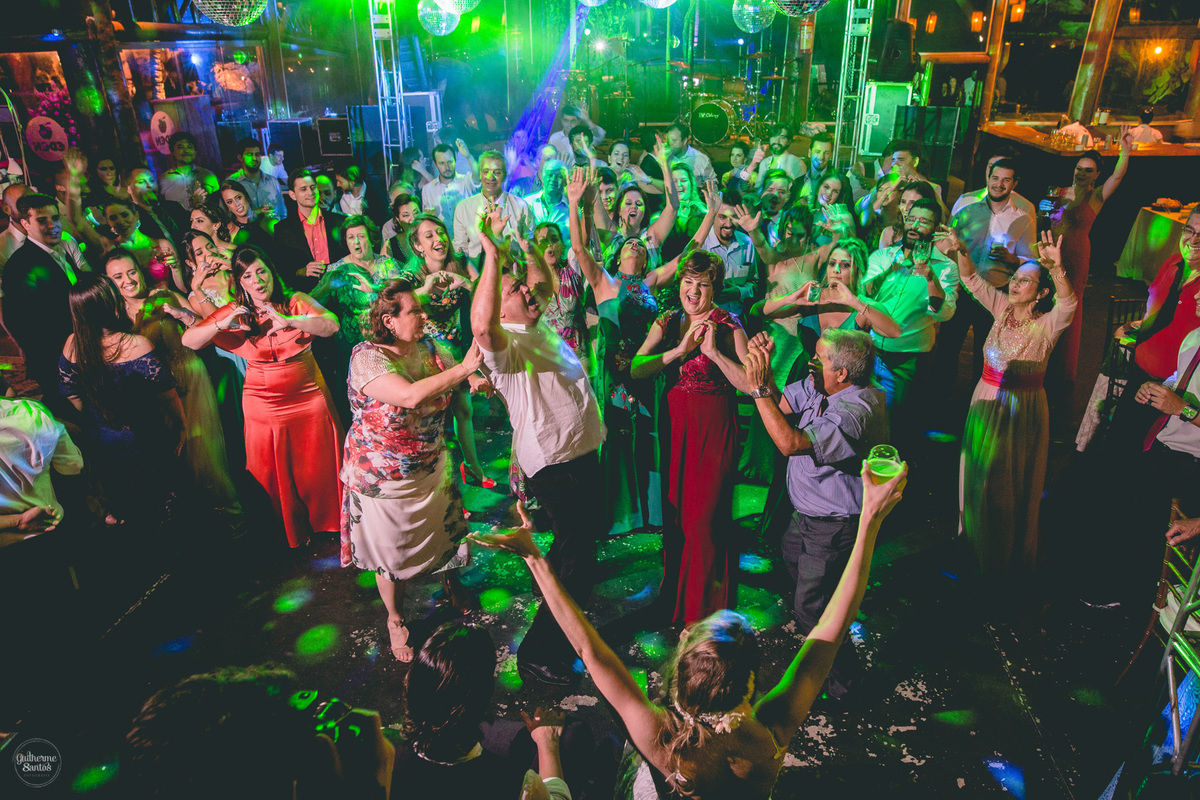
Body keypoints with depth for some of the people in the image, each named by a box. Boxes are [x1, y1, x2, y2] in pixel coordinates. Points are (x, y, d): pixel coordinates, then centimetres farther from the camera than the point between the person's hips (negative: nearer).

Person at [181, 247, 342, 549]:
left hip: (309, 398, -1)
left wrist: (289, 321, -37)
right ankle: (292, 531, 29)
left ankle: (329, 521, 32)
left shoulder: (296, 302, -5)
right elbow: (188, 341, -3)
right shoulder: (234, 313, 0)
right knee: (276, 473, 9)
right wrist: (221, 325, -22)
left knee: (318, 466, 9)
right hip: (264, 407, 1)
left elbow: (331, 325, -21)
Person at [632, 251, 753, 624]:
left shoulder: (729, 327, -9)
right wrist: (682, 349, -20)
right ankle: (675, 592, 38)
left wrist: (714, 352, -24)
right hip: (674, 422, 5)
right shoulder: (667, 323, 3)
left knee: (703, 516, -1)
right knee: (674, 508, 15)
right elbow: (636, 370, -11)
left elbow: (751, 384, -18)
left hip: (714, 427, -5)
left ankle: (705, 606, 20)